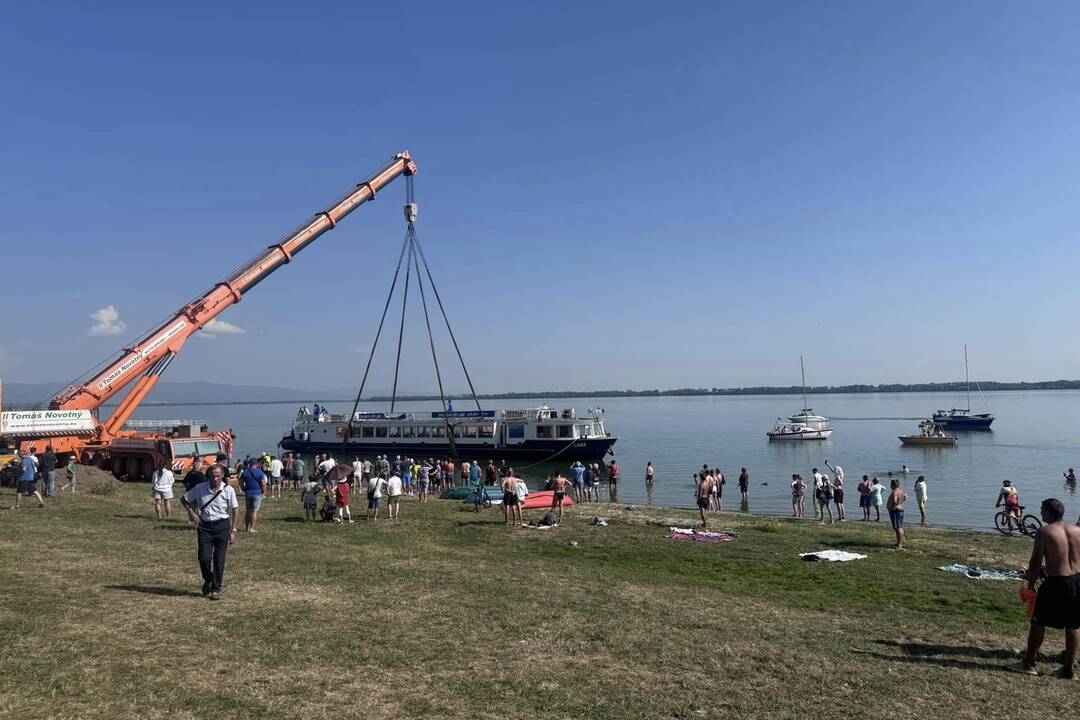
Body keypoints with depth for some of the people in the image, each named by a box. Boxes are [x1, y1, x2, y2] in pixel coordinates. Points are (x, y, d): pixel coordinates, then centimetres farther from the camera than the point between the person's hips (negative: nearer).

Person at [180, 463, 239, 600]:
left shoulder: (228, 490, -7)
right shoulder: (200, 488, -3)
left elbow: (234, 511, -2)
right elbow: (183, 499, 12)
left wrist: (233, 531, -4)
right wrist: (191, 512, -2)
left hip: (222, 526, -1)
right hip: (204, 526, 1)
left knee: (219, 560, 0)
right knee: (204, 558, -4)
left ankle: (216, 589, 14)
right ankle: (207, 581, 26)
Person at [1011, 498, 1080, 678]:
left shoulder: (1044, 532, -9)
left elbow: (1036, 562, -10)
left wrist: (1030, 586, -2)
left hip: (1056, 582, -5)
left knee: (1038, 622, 7)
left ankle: (1029, 664, 14)